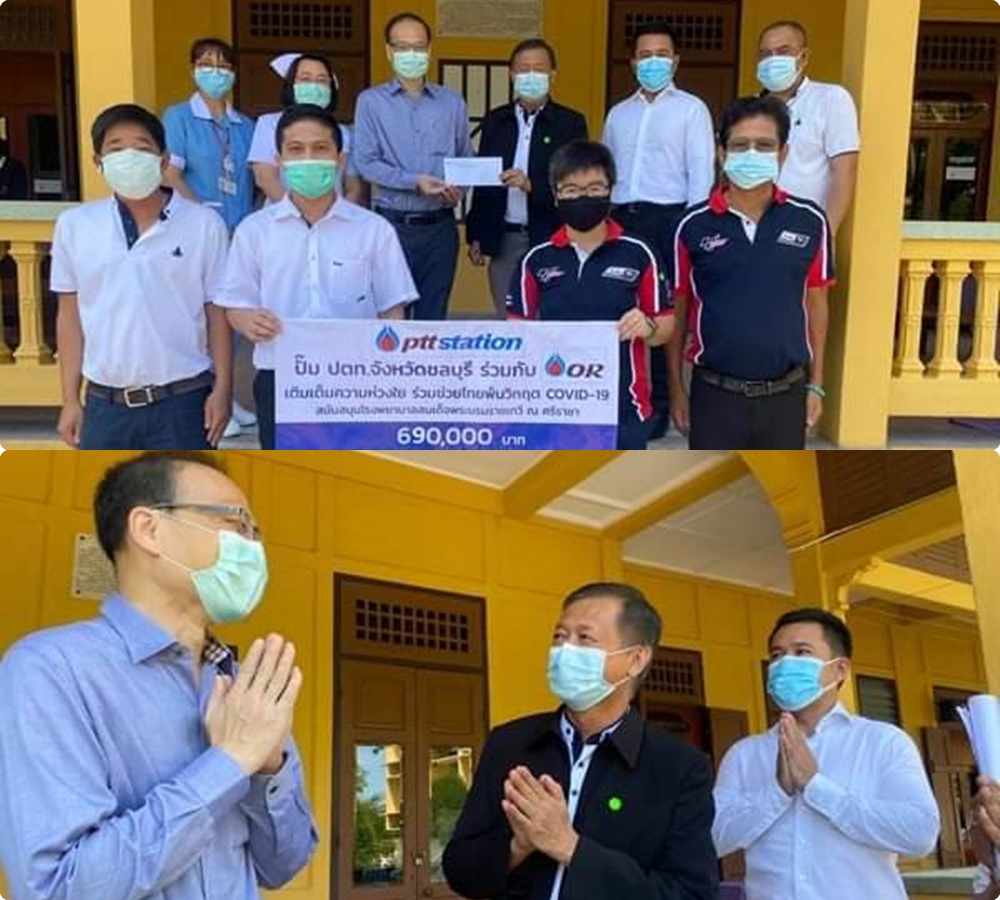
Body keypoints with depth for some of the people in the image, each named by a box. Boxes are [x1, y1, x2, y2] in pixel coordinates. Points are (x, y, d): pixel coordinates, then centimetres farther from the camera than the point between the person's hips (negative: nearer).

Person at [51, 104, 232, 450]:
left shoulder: (204, 224, -4)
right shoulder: (75, 226, 3)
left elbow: (217, 312, 0)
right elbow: (70, 315, 8)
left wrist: (222, 388, -5)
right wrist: (70, 399, 6)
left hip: (181, 399, -2)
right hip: (106, 404, 3)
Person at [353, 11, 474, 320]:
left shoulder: (452, 102, 10)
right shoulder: (371, 101, 2)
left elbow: (467, 158, 11)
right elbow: (365, 162, -5)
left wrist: (459, 186, -11)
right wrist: (415, 182, -16)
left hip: (440, 225, 2)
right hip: (393, 224, -2)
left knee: (434, 313, 8)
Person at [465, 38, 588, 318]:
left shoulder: (570, 123, 0)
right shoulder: (495, 120, 11)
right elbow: (482, 180, 15)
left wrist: (532, 186, -22)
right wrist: (475, 236, 11)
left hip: (550, 240, -3)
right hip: (504, 240, 3)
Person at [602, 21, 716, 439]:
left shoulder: (691, 109, 2)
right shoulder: (618, 113, 18)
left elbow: (701, 172, -4)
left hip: (668, 218, -4)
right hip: (621, 218, 4)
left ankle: (660, 404, 9)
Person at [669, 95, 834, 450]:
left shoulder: (809, 221, -2)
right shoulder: (694, 226, -5)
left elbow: (815, 306, 6)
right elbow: (678, 312, 3)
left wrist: (815, 384, 6)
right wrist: (677, 387, 3)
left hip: (785, 393, 1)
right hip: (715, 392, -1)